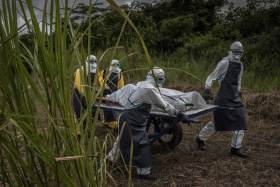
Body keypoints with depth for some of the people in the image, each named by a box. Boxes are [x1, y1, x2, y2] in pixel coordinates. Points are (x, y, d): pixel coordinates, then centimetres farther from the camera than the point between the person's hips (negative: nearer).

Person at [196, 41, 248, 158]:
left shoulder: (240, 65, 14)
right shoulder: (225, 63, -10)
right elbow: (212, 76, -10)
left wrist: (239, 91, 23)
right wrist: (207, 89, -17)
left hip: (235, 97, 8)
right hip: (223, 97, -8)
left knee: (240, 121, 5)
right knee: (218, 121, -4)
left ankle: (235, 148, 17)